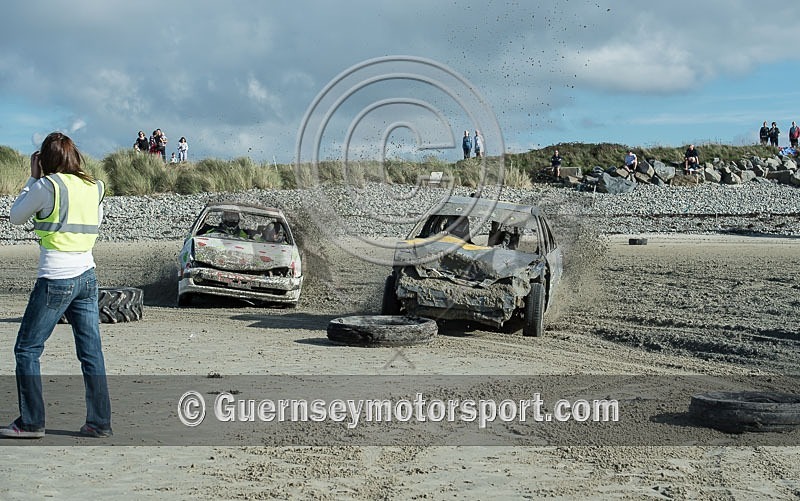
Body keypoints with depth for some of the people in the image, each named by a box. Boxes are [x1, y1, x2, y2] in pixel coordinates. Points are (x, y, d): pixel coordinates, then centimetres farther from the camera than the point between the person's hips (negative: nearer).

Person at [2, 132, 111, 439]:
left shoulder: (46, 186, -10)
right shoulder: (94, 187, 6)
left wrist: (33, 178, 10)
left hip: (55, 280, -6)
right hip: (87, 275, 6)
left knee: (27, 349, 6)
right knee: (91, 351, 8)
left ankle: (31, 422, 7)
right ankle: (100, 422, 9)